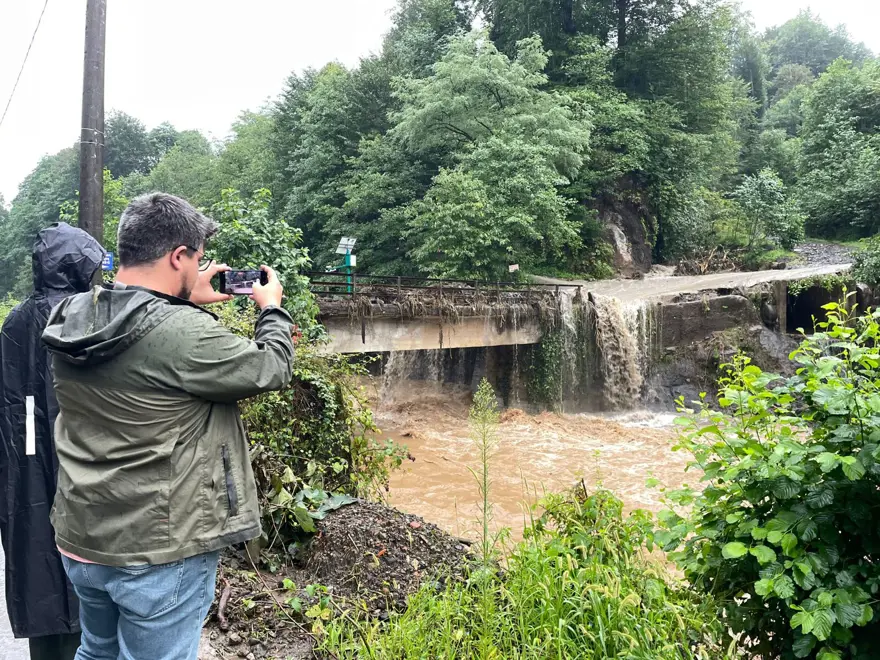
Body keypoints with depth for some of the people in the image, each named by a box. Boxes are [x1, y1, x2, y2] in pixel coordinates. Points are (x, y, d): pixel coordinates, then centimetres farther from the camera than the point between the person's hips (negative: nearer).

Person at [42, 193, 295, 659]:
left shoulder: (71, 318, -3)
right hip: (159, 554, -7)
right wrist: (272, 308, 4)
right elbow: (271, 370, -12)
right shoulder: (186, 333, -26)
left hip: (81, 541, 8)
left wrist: (189, 300, 14)